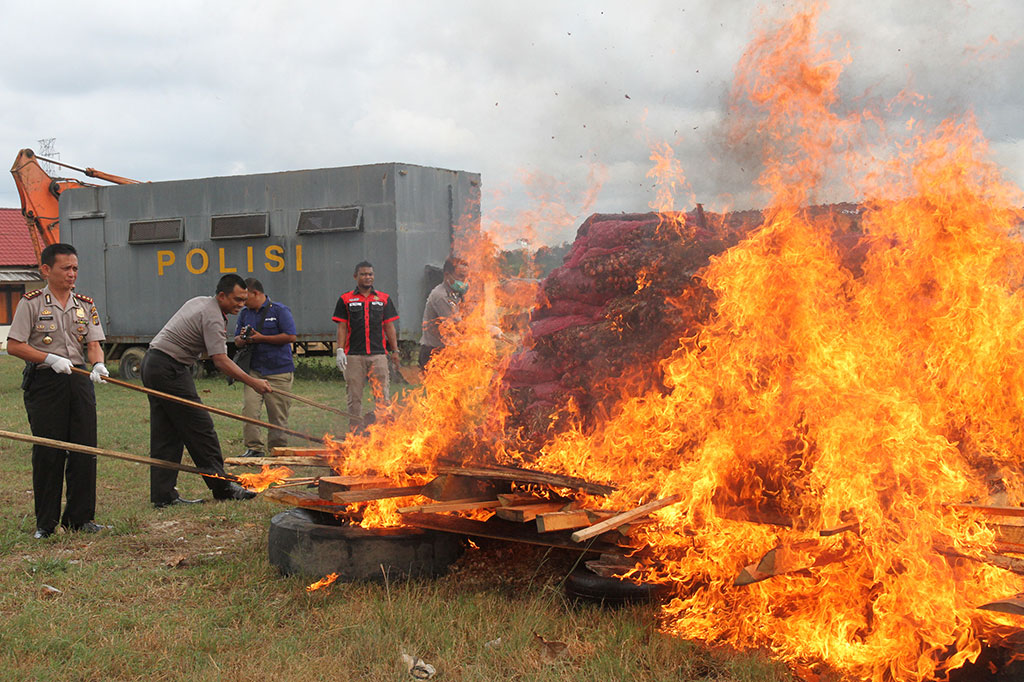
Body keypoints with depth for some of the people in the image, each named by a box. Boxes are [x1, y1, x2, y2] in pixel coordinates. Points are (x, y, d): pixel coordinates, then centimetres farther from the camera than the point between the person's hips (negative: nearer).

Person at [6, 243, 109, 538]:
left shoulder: (85, 304, 11)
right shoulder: (31, 302, -2)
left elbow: (93, 344, 5)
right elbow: (14, 345, -6)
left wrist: (99, 364, -16)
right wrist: (51, 359, -16)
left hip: (79, 379, 4)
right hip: (44, 383, -4)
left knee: (85, 450, 3)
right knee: (48, 453, -1)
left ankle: (80, 517, 14)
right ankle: (45, 522, 10)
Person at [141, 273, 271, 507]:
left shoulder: (200, 302, 16)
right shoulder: (213, 317, -15)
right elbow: (220, 360, -25)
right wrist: (253, 382, -26)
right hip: (170, 370, -10)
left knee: (165, 435, 8)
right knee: (200, 428, -4)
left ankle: (163, 495, 7)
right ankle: (222, 487, 1)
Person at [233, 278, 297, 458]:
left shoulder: (279, 310, -4)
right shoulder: (244, 313, 14)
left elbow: (291, 336, -11)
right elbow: (237, 340, 20)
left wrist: (261, 338, -13)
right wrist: (242, 339, -6)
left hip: (279, 371, -4)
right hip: (254, 370, 5)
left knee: (278, 415, 0)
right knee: (249, 409, -8)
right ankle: (254, 448, 0)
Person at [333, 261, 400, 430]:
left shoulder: (384, 299, 12)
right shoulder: (345, 299, 8)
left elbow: (389, 326, 11)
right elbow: (342, 327, 6)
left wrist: (395, 350, 5)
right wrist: (340, 350, -5)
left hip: (378, 354, 1)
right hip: (354, 355, -1)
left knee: (382, 395, -3)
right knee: (354, 396, 3)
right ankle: (355, 431, 10)